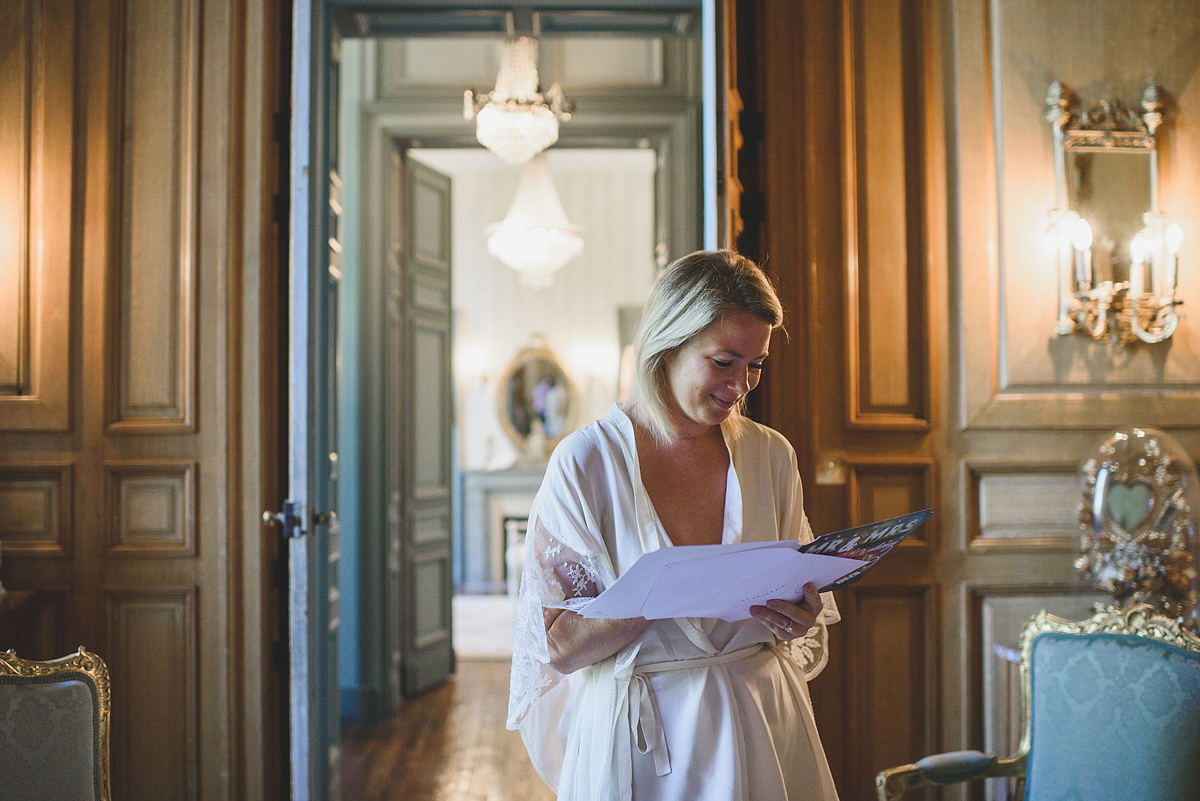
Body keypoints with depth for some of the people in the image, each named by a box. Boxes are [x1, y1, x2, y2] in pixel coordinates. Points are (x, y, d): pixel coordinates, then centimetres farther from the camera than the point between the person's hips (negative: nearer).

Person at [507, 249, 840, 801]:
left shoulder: (771, 455, 1)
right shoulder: (586, 462, -11)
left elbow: (804, 604, 10)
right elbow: (558, 644, -13)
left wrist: (797, 618, -13)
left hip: (762, 724, 4)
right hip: (643, 740, -3)